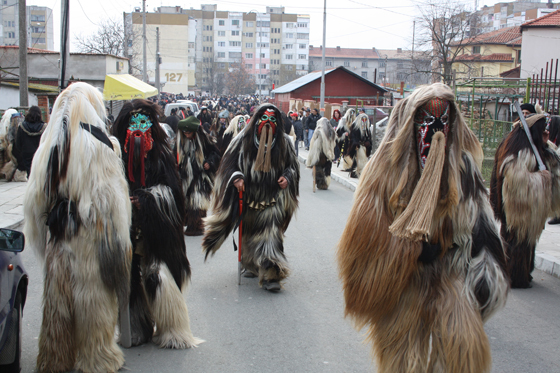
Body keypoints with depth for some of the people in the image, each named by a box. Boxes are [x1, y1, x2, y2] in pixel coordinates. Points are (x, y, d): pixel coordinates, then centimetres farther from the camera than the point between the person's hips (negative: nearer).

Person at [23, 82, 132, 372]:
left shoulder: (47, 146, 3)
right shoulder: (100, 146, -13)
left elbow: (36, 197, 9)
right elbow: (111, 197, -14)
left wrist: (44, 235, 19)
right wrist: (121, 240, -9)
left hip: (57, 237, 5)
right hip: (91, 238, -5)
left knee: (58, 296, 15)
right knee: (94, 296, 7)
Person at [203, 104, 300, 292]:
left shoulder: (284, 142, -2)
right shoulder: (244, 139, -4)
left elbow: (293, 165, 9)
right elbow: (230, 162, 2)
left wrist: (287, 177, -11)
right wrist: (236, 177, -16)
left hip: (273, 199, -2)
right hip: (249, 196, 2)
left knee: (270, 232, -13)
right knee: (249, 232, 18)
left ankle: (271, 275, -14)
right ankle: (251, 264, 41)